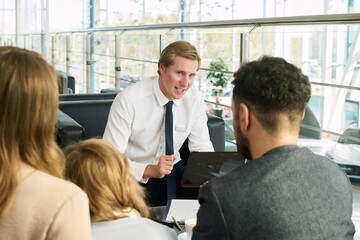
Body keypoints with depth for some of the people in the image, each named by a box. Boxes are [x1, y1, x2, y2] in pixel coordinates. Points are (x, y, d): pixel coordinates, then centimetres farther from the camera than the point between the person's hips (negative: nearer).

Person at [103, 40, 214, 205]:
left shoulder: (195, 100, -5)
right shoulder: (128, 100, -18)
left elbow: (202, 148, 1)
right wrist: (150, 171, -36)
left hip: (172, 173, 4)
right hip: (134, 178, -4)